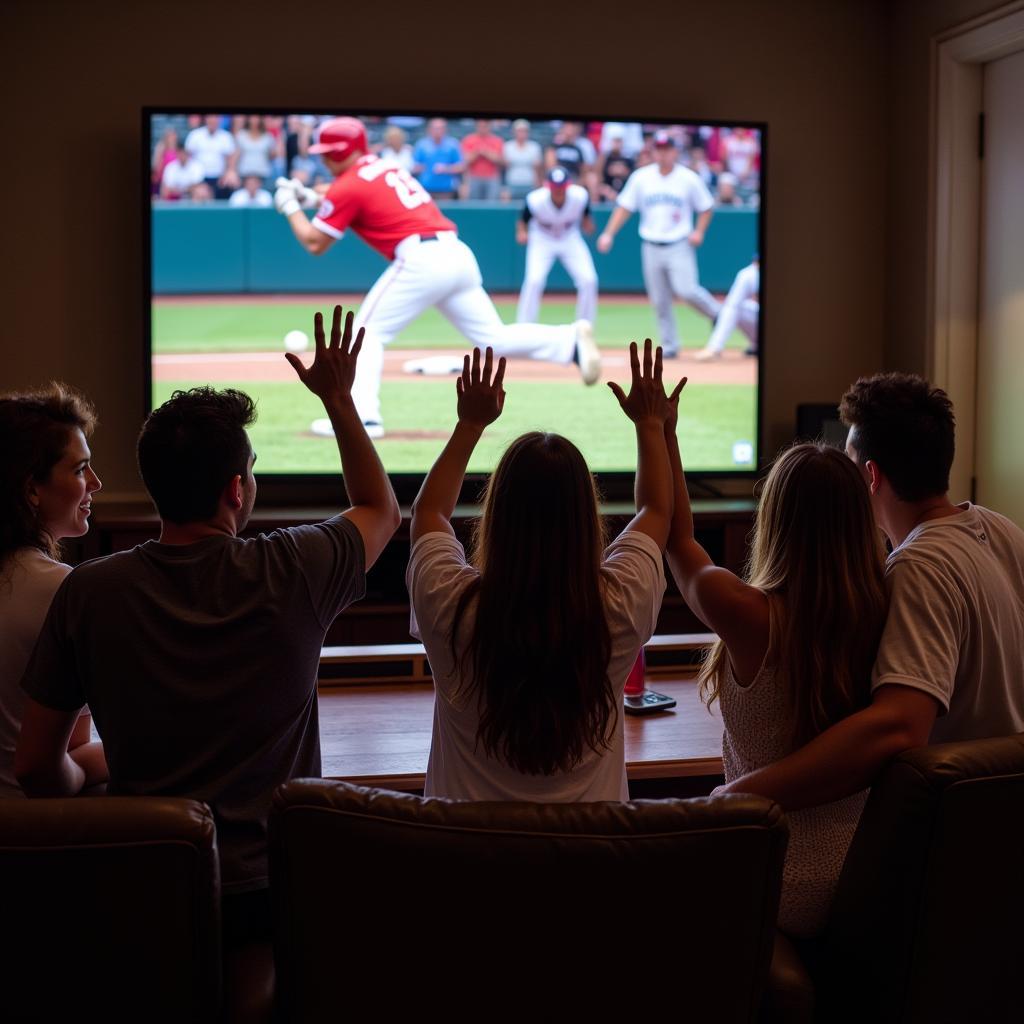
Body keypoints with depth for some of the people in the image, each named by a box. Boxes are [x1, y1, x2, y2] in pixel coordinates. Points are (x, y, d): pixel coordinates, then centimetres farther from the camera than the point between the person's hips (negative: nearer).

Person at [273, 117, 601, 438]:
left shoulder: (349, 185, 0)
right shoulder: (386, 167, 23)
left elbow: (314, 244, 4)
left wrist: (290, 206, 18)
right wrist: (311, 196, 34)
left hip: (421, 260, -8)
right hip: (459, 254, 8)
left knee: (367, 331, 4)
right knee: (496, 337, 8)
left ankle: (364, 416, -7)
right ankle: (572, 339, -8)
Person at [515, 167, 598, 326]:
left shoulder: (580, 196, -22)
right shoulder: (535, 200, -28)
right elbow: (523, 220, -12)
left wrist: (587, 225, -25)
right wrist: (521, 233, -34)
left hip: (571, 240, 2)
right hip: (542, 241, -2)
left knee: (589, 280, -10)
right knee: (533, 280, -22)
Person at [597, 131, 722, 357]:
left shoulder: (689, 179, -1)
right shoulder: (641, 177, 4)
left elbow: (705, 208, 7)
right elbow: (624, 207, 7)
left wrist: (699, 231, -9)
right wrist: (609, 233, -3)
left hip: (679, 246, -3)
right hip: (651, 248, 3)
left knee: (686, 291, -18)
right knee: (659, 300, 3)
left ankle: (719, 314, 7)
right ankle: (669, 345, 14)